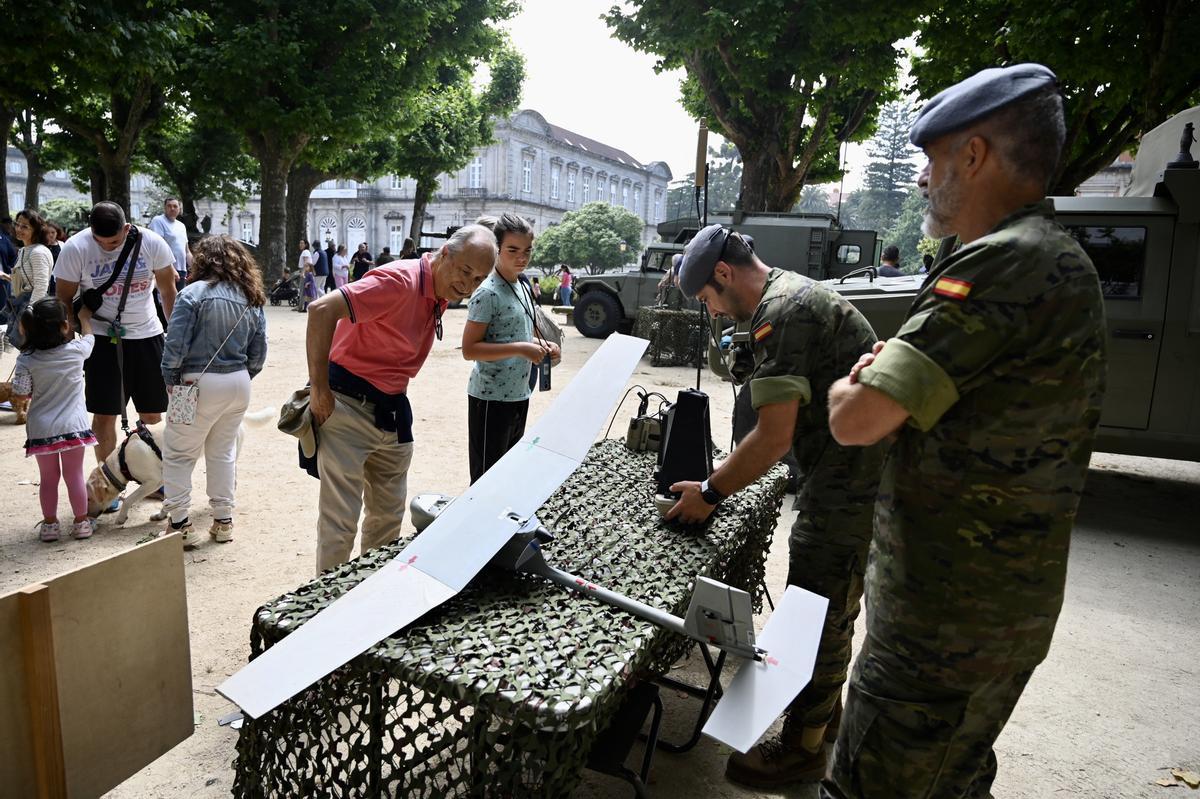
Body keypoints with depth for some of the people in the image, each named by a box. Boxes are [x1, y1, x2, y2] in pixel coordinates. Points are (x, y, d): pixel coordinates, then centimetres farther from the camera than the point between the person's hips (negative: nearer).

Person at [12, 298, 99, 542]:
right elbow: (89, 336, 13)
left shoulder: (26, 359, -10)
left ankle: (49, 524, 24)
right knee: (74, 474, 10)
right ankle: (81, 522, 19)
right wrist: (85, 317, 31)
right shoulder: (77, 350, -9)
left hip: (41, 429, 1)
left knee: (48, 477, 14)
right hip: (73, 425, 0)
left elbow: (21, 393, -8)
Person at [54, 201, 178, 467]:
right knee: (104, 415, 0)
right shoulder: (75, 248, -12)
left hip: (147, 335, 2)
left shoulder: (152, 243, -10)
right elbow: (64, 299, -3)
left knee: (152, 415, 8)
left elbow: (168, 290, 3)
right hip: (102, 337, -1)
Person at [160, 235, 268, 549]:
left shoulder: (193, 293, -10)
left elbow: (175, 343, -13)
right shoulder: (252, 299, 6)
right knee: (224, 451, 17)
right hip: (239, 383, 6)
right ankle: (223, 520, 22)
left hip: (200, 383, -5)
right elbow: (258, 355, 8)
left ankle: (180, 523, 8)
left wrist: (170, 379, 0)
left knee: (178, 453, 8)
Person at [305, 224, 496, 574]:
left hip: (392, 410, 9)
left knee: (389, 515, 16)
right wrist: (318, 389, -24)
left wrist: (394, 400, 13)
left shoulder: (440, 293, 6)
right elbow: (321, 310, -29)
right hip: (347, 404, -8)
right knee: (340, 521, -5)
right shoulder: (400, 281, -21)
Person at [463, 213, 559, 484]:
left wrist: (538, 344, 3)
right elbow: (469, 349, -20)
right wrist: (520, 349, -25)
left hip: (519, 395, 9)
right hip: (491, 398, -8)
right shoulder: (487, 292, -16)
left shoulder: (522, 287, 9)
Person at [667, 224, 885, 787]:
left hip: (849, 488, -11)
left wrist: (711, 492, -14)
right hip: (863, 474, 11)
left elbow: (774, 438, -24)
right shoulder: (799, 293, 14)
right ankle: (825, 711, 42)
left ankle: (801, 748, 18)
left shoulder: (779, 313, -20)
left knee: (818, 618, 2)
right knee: (831, 608, 23)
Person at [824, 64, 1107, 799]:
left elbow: (856, 421, -27)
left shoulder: (1002, 263, -22)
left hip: (943, 620, -10)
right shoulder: (1065, 261, 11)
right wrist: (896, 373, 1)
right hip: (1014, 605, 10)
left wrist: (852, 385, -3)